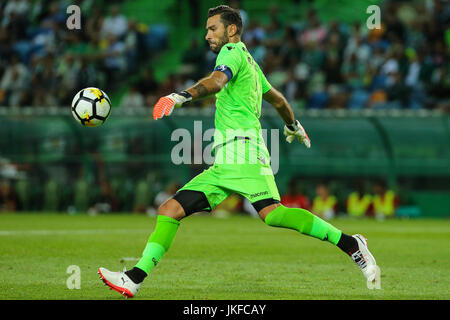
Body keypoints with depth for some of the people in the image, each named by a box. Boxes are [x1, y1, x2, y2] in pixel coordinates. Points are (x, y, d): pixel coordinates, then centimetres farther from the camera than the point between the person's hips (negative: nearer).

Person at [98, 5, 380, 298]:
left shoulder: (233, 52, 2)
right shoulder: (249, 63, 29)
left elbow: (216, 81, -21)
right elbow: (277, 99, 41)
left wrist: (181, 96, -38)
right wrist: (293, 126, 61)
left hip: (242, 148, -10)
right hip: (224, 164, 10)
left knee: (272, 213, -29)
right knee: (170, 209, 2)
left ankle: (351, 245, -27)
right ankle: (135, 278, -4)